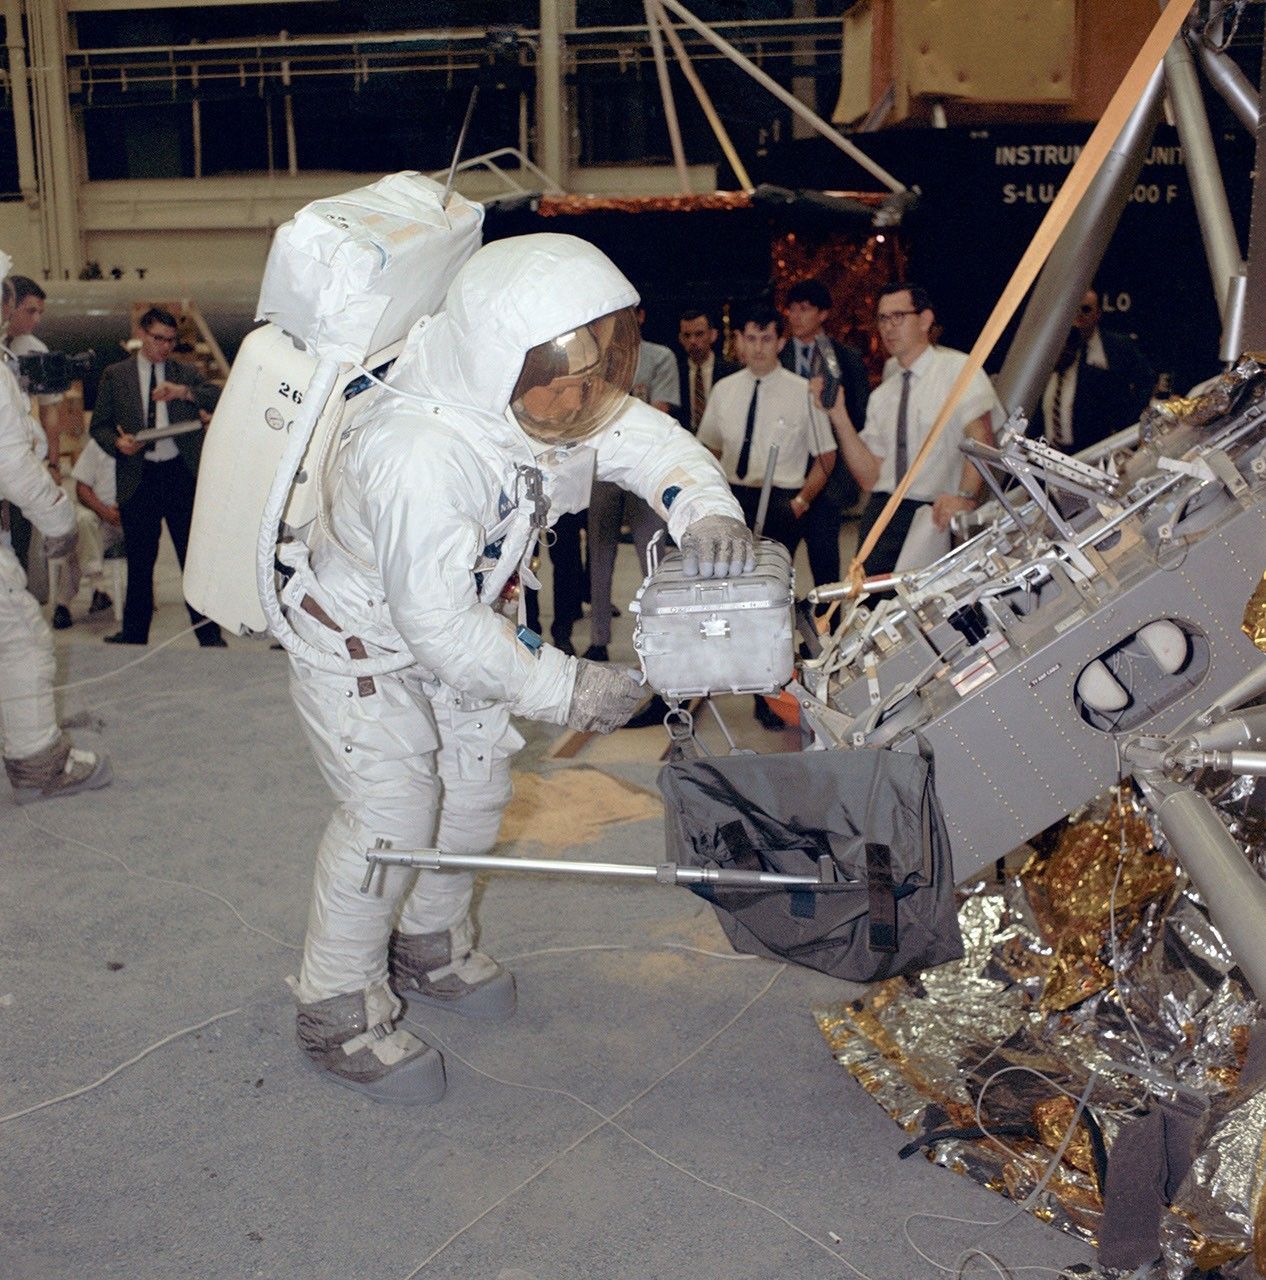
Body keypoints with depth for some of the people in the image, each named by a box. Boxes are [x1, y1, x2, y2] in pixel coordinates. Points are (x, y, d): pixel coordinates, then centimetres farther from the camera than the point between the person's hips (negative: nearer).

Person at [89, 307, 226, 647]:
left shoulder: (186, 373, 12)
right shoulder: (115, 375, 11)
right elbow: (99, 425, 10)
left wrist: (185, 392, -17)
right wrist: (117, 443, -11)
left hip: (182, 474, 0)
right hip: (138, 478, 0)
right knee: (139, 561, 7)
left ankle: (208, 633, 7)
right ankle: (134, 633, 18)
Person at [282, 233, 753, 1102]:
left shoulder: (539, 401, -16)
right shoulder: (420, 452, -40)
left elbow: (645, 438, -6)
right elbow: (434, 616, -37)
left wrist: (705, 509, -28)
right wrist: (562, 688, -30)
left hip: (449, 628, 8)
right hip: (356, 637, -8)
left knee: (476, 781, 12)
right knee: (392, 809, -11)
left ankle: (431, 946, 35)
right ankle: (339, 1012, 6)